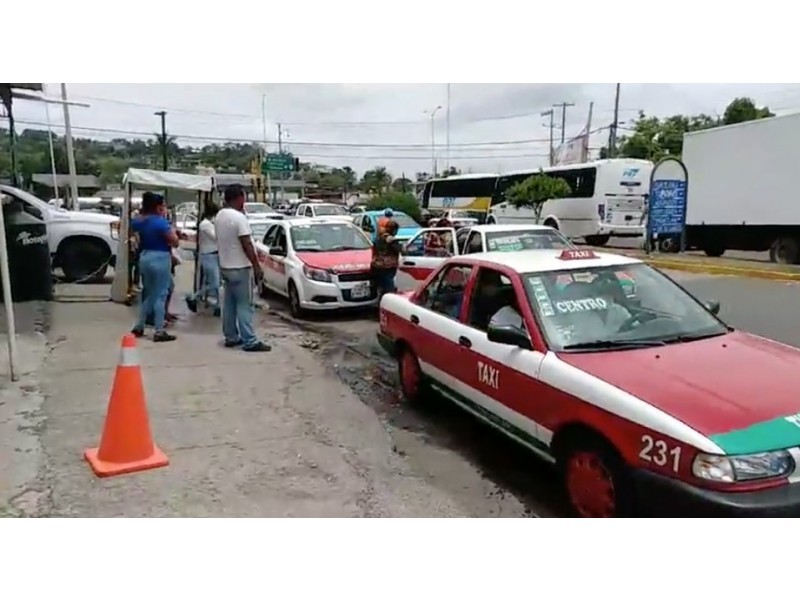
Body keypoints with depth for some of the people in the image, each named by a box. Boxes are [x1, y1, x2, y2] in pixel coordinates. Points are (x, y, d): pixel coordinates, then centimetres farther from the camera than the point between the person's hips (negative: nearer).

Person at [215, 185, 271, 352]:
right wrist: (257, 266, -17)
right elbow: (247, 245, -20)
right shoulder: (239, 217, -19)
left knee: (229, 304, 13)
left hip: (225, 266, 9)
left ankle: (231, 337, 19)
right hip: (240, 268, -9)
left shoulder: (220, 216, 9)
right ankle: (250, 342, -5)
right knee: (244, 305, -7)